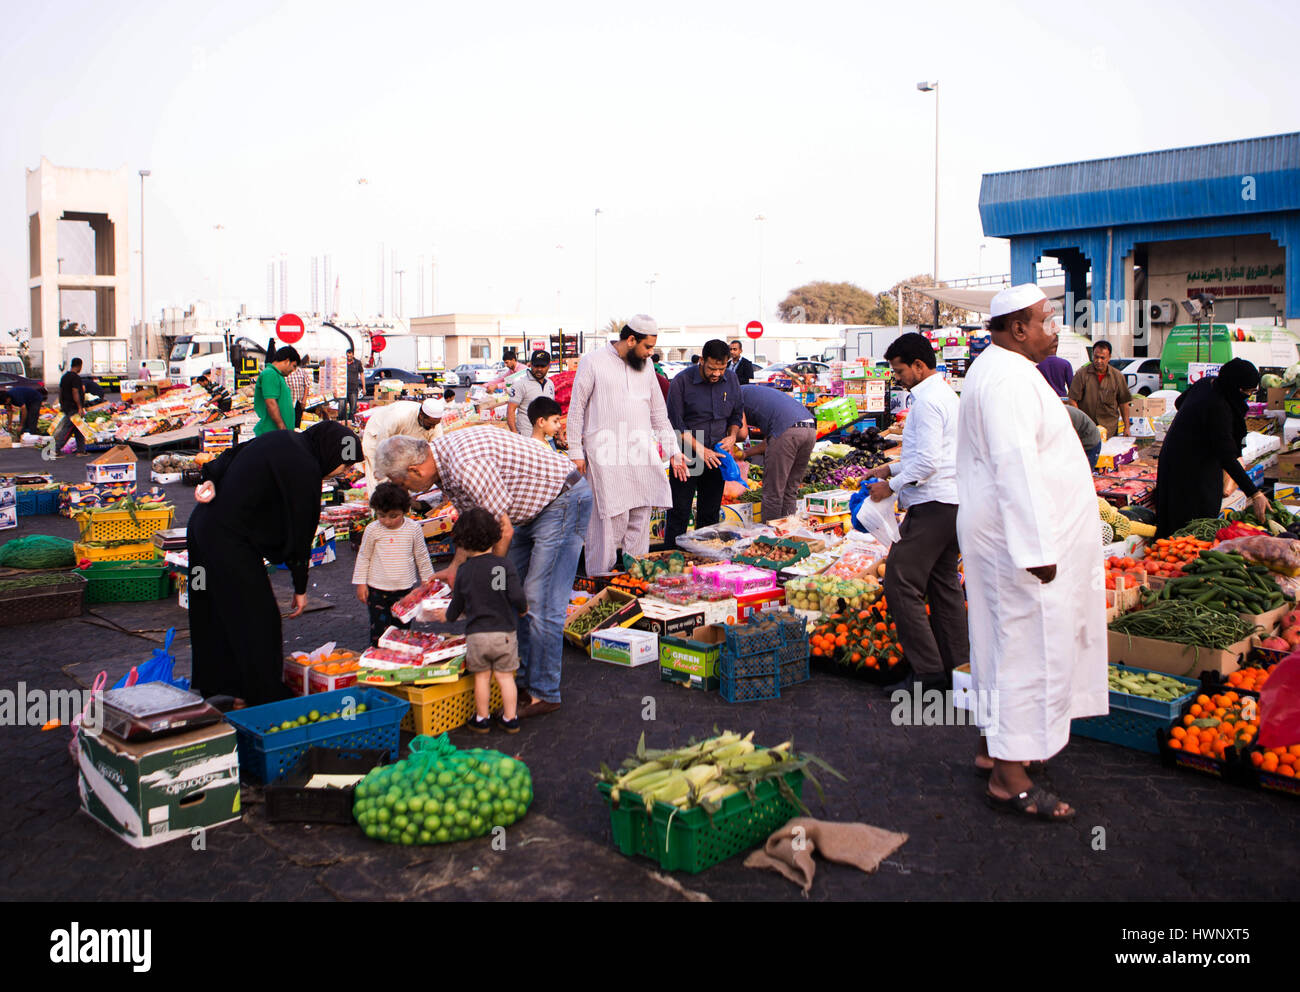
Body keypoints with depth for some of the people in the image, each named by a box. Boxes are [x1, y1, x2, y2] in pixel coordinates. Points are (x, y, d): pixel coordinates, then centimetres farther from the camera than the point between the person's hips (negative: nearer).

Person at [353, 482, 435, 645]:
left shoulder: (413, 528, -6)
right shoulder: (373, 530, -9)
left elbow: (422, 556, 7)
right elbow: (363, 557, 2)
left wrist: (427, 579, 12)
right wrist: (360, 583, 2)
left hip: (405, 588, 1)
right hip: (377, 589, -1)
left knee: (402, 628, 10)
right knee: (379, 629, 0)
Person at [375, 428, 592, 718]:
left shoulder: (467, 465, -29)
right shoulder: (444, 464, 2)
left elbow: (503, 531, -23)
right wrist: (454, 568, 12)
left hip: (564, 501, -10)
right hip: (532, 508, 10)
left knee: (540, 602, -9)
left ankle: (544, 693, 1)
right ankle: (526, 680, 21)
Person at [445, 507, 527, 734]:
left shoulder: (463, 571, 0)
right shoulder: (504, 566, -7)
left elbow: (457, 605, 11)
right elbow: (517, 597, -16)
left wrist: (450, 615, 33)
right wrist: (523, 610, 7)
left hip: (476, 634, 1)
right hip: (505, 631, 0)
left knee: (481, 677, 13)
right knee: (505, 676, 10)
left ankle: (481, 719, 22)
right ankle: (510, 719, 17)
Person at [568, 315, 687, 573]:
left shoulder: (646, 365, 17)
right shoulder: (593, 362, 0)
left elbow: (659, 413, 21)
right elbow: (576, 409, 1)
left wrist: (673, 450, 15)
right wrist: (576, 452, -3)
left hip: (642, 454, 5)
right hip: (607, 456, -5)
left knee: (640, 517, 4)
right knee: (610, 518, -9)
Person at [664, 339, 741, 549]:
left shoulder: (731, 380, 3)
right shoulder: (682, 382, -12)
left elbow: (737, 414, 15)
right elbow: (676, 424, -11)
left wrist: (732, 436, -5)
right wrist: (701, 450, -17)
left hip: (717, 456, 4)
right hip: (687, 456, -4)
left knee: (710, 515, 11)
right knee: (679, 513, -3)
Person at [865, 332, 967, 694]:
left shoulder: (926, 400, -14)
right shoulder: (947, 394, 18)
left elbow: (927, 461, -21)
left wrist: (891, 485, -11)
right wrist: (893, 468, 21)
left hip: (932, 507, -11)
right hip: (955, 503, 11)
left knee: (901, 584, -9)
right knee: (945, 584, 15)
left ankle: (930, 674, -9)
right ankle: (957, 667, 21)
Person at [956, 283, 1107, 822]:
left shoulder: (994, 369, 16)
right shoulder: (1011, 378, -19)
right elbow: (1016, 463, -27)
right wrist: (1037, 548, -28)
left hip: (997, 533, 11)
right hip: (1020, 537, -11)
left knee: (1002, 641, 19)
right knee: (1030, 647, -6)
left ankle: (994, 747, 32)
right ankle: (1010, 779, 2)